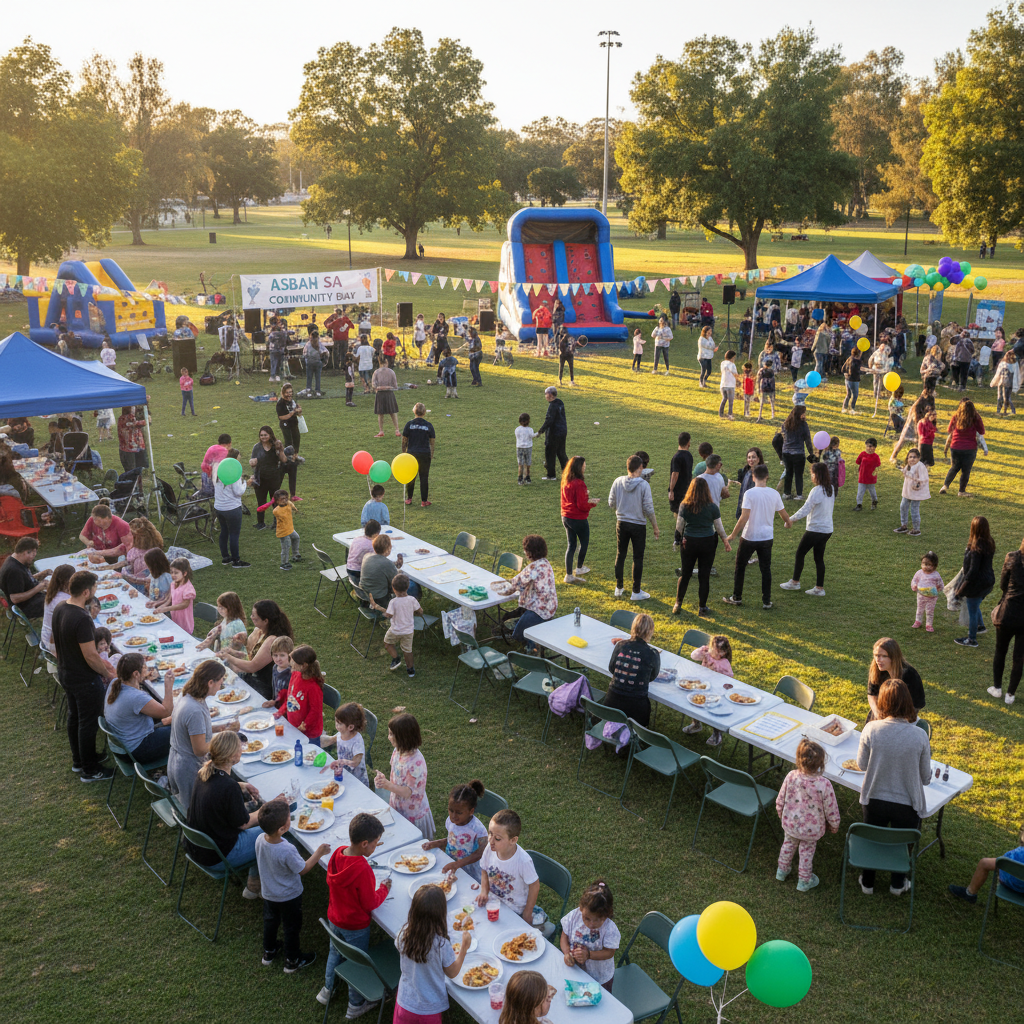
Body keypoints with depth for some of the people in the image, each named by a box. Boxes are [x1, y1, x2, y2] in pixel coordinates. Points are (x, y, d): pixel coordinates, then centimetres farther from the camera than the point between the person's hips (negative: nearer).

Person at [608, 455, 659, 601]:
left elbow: (611, 503, 1)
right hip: (638, 525, -3)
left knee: (620, 555, 16)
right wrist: (656, 527, -4)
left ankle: (619, 587, 26)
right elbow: (648, 509, -15)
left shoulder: (618, 481, -6)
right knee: (638, 558, 7)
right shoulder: (643, 485, -16)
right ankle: (636, 592, 13)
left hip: (621, 523, 3)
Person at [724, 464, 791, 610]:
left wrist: (733, 534, -12)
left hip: (749, 537, -3)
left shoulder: (749, 493, -16)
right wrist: (788, 523, 32)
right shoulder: (774, 493, -3)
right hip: (767, 537, 3)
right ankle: (766, 602, 15)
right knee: (766, 570, 12)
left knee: (740, 567, 14)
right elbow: (783, 514, 9)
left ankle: (737, 597, 23)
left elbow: (744, 517, -21)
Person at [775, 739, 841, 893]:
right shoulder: (824, 784, -32)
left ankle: (782, 871, 51)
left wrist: (782, 815, 12)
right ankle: (804, 881, 43)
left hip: (790, 823, 2)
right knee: (807, 852, 22)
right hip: (811, 828, -2)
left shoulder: (791, 777, -25)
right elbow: (831, 810, -17)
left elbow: (780, 801, -10)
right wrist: (834, 826, 4)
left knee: (788, 845, 29)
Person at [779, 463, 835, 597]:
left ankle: (795, 582, 18)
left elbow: (805, 509, -20)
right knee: (819, 558, 13)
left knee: (800, 553, 9)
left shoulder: (816, 491, -20)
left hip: (815, 529, -8)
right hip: (827, 529, 8)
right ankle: (819, 588, 15)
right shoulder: (831, 489, 5)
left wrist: (790, 519, -9)